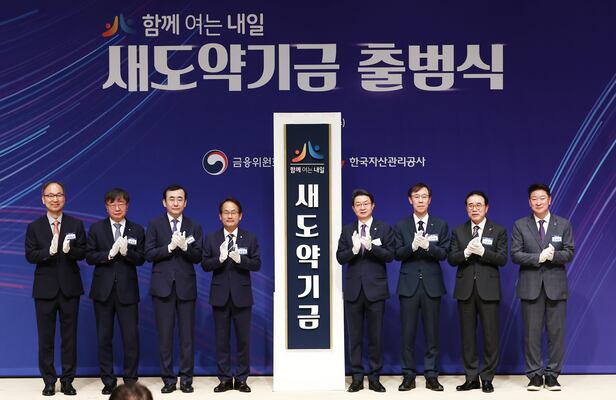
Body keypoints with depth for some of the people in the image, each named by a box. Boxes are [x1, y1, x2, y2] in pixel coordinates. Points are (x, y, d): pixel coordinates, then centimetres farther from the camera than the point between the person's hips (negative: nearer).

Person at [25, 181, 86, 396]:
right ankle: (49, 381, 12)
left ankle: (67, 380, 13)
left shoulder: (76, 224, 5)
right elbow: (30, 256, -5)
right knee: (46, 337, 4)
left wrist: (69, 250, -23)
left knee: (69, 336, 5)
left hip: (70, 288, 0)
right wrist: (49, 251, -23)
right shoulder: (34, 227, 4)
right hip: (45, 288, 0)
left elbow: (82, 253, -1)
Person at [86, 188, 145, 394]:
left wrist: (127, 252, -20)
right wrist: (110, 254, -18)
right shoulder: (96, 228, 5)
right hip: (103, 290, 1)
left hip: (127, 290, -1)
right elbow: (89, 256, -3)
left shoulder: (137, 230, 6)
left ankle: (130, 379, 9)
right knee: (104, 337, 6)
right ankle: (108, 380, 15)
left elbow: (141, 259, -1)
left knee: (131, 337, -1)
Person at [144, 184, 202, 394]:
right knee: (165, 335, 2)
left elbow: (198, 257, 1)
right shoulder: (155, 225, 5)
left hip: (186, 287, 1)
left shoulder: (194, 227, 8)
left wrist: (185, 247, -17)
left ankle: (186, 378, 9)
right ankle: (168, 379, 9)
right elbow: (149, 254, -4)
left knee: (187, 334, 2)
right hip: (163, 286, -1)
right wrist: (170, 247, -17)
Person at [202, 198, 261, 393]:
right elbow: (205, 265, -2)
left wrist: (239, 259, -22)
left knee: (243, 338, 4)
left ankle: (241, 379, 12)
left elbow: (257, 264, -5)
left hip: (241, 295, 0)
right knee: (222, 338, 5)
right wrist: (219, 259, -21)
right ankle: (225, 379, 12)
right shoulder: (211, 239, 4)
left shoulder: (250, 238, 3)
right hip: (220, 295, 1)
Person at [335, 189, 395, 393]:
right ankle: (357, 378, 11)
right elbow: (340, 257, 1)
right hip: (353, 289, 2)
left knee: (375, 336, 3)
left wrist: (371, 246, -23)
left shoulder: (384, 229, 3)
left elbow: (390, 255, -7)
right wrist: (353, 249, -19)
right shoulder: (347, 230, 9)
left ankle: (374, 378, 10)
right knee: (354, 336, 5)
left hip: (375, 289, -2)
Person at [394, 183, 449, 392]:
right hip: (409, 284, 0)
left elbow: (443, 254, -3)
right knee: (408, 332, 1)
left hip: (431, 284, 0)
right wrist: (413, 246, -20)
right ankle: (408, 375, 9)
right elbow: (397, 254, -2)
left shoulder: (441, 225, 6)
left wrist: (427, 245, -21)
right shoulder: (401, 225, 6)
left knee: (432, 332, 3)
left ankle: (431, 375, 9)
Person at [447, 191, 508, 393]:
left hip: (488, 289, -2)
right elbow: (451, 259, 1)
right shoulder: (458, 231, 9)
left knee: (490, 334, 0)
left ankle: (487, 378, 7)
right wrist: (466, 252, -18)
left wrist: (482, 251, -20)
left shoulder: (498, 231, 3)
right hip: (465, 289, 2)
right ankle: (471, 378, 12)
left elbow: (502, 259, -6)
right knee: (467, 334, 5)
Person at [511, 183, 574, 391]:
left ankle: (552, 375, 10)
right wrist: (538, 257, -17)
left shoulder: (563, 224, 7)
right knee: (532, 332, 2)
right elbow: (515, 255, -4)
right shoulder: (520, 225, 4)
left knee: (556, 332, 2)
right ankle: (535, 375, 9)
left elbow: (569, 253, 0)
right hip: (530, 286, 0)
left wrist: (554, 255, -20)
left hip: (556, 285, 1)